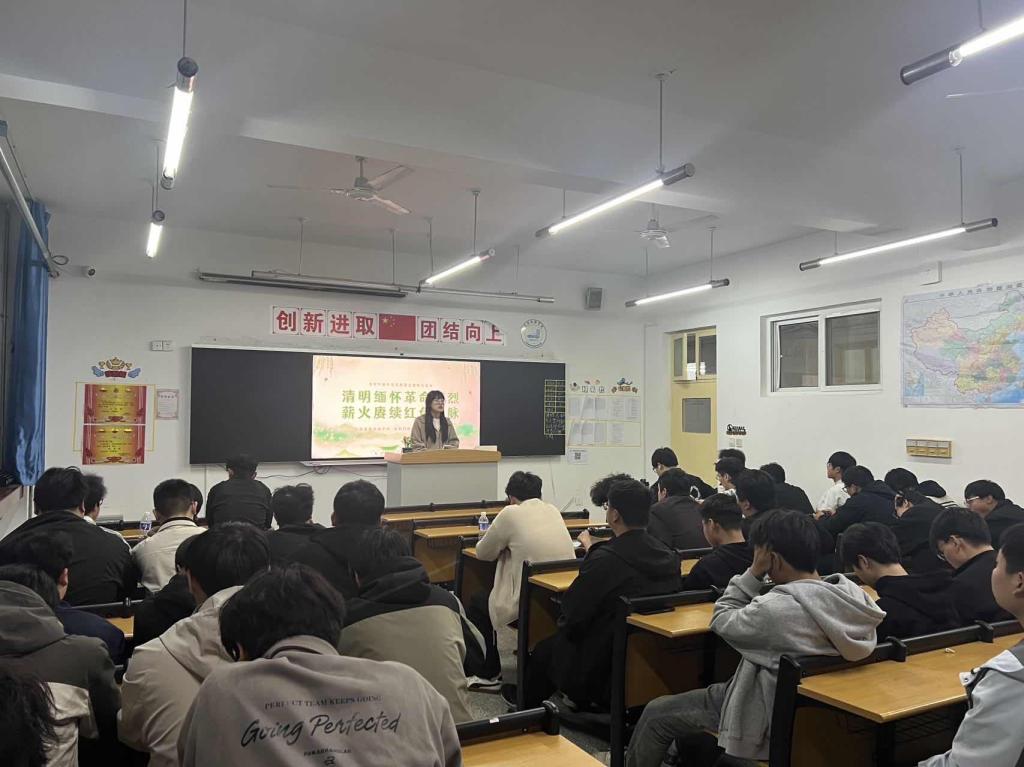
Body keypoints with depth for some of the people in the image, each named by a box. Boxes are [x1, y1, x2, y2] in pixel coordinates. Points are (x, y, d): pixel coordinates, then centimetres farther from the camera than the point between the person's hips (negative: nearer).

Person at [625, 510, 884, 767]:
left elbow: (721, 620, -14)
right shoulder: (852, 593, -11)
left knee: (656, 714, 7)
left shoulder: (775, 609, -33)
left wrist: (754, 573, -14)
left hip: (771, 715, -8)